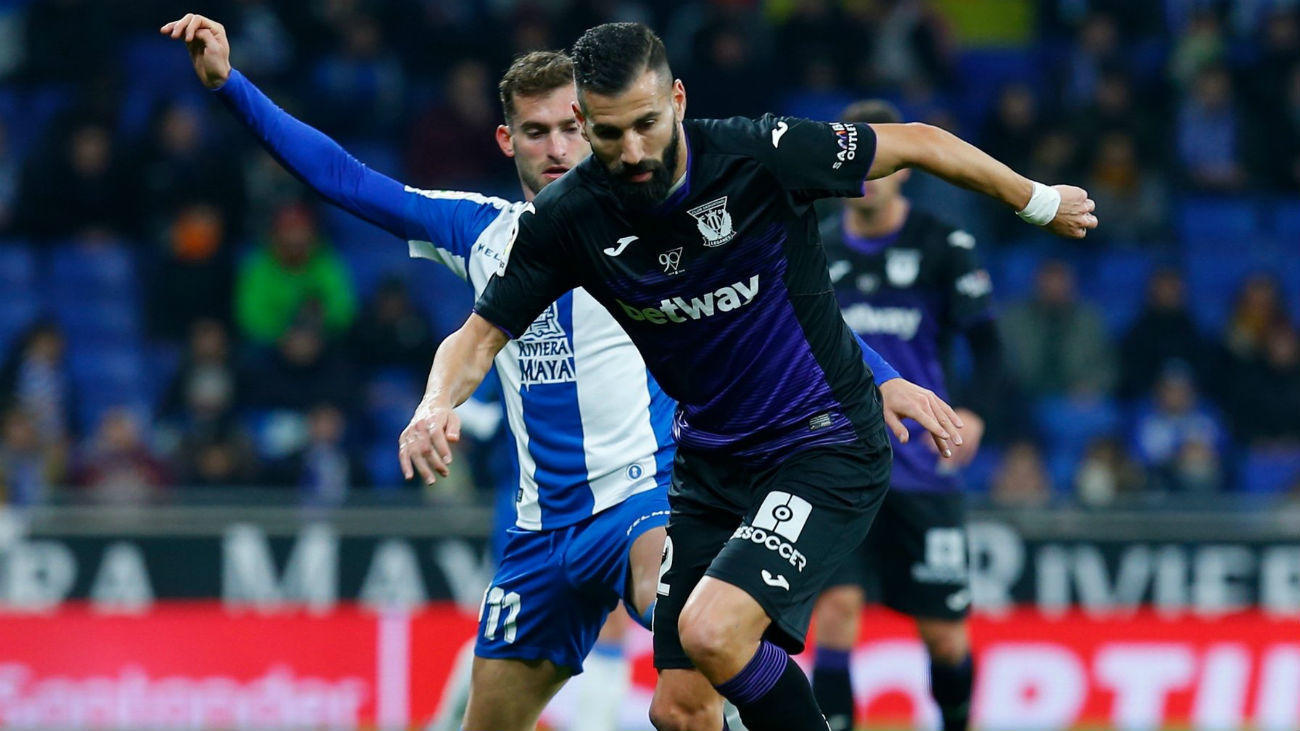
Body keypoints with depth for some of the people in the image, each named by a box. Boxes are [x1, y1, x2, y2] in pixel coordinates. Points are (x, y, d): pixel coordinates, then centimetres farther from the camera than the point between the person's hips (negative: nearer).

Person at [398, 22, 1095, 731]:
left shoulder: (760, 154, -20)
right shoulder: (565, 218, -10)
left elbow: (917, 143, -6)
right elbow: (481, 334, -1)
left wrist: (1041, 203, 8)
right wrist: (437, 405, -25)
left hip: (827, 445, -5)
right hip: (711, 458, 5)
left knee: (712, 631, -27)